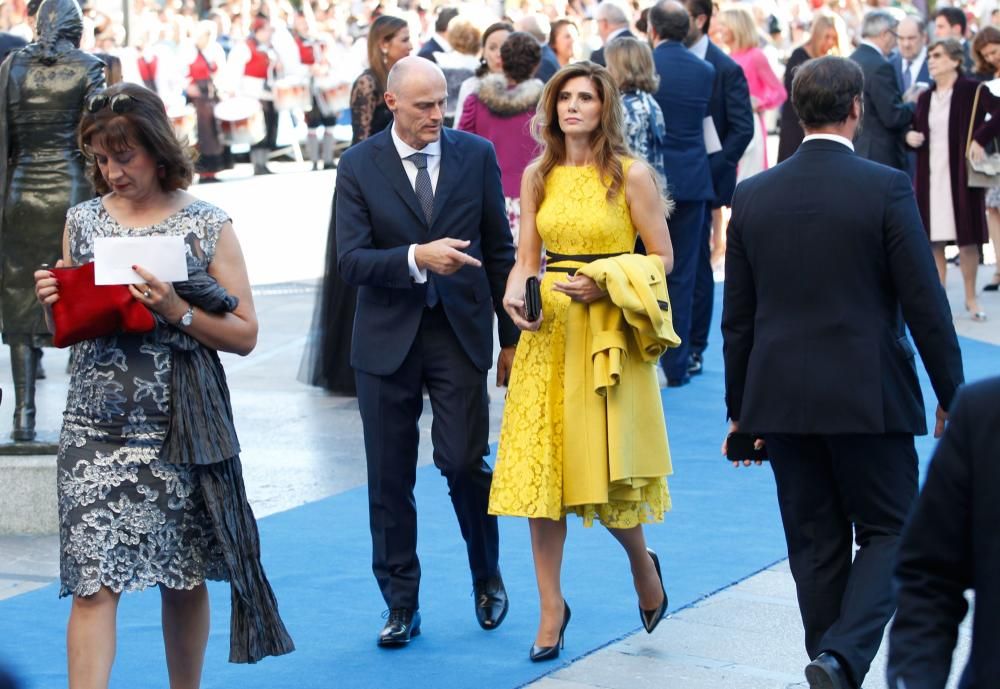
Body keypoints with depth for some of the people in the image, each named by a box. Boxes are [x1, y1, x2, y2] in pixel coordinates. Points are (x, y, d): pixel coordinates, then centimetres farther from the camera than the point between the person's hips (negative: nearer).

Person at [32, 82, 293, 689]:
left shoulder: (207, 226, 0)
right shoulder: (82, 222, 8)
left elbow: (245, 335, -2)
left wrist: (177, 311, -16)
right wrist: (52, 303, -5)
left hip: (179, 427, -1)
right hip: (96, 427, 1)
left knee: (185, 576, 9)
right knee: (93, 582, -8)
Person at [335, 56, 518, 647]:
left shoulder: (476, 155, 1)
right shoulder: (359, 166, -3)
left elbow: (500, 250, 6)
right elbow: (352, 261, -11)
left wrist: (512, 337, 6)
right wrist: (417, 258, -27)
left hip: (460, 332, 0)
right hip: (389, 336, 0)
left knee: (464, 462, -7)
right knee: (390, 479, 5)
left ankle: (487, 576, 20)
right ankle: (401, 604, 18)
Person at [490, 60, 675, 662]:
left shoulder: (631, 174, -4)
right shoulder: (538, 176, 8)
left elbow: (661, 258, -3)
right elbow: (527, 258, 11)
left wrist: (603, 286, -16)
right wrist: (516, 293, -9)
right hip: (549, 331, 4)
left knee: (605, 469, -3)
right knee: (540, 467, 0)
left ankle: (642, 563, 29)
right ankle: (551, 608, 10)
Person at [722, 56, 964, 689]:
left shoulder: (752, 196, 2)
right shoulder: (886, 188, -10)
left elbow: (737, 319, 7)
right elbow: (925, 304, -9)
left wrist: (741, 410, 15)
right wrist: (952, 395, 2)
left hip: (781, 399, 4)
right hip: (869, 397, -4)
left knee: (815, 543, 12)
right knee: (889, 531, 7)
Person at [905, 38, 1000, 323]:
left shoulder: (972, 91, -6)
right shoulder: (925, 97, 11)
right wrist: (911, 137, -2)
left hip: (961, 174, -4)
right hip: (930, 176, 4)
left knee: (967, 239, 2)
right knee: (933, 240, 3)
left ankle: (971, 299, 15)